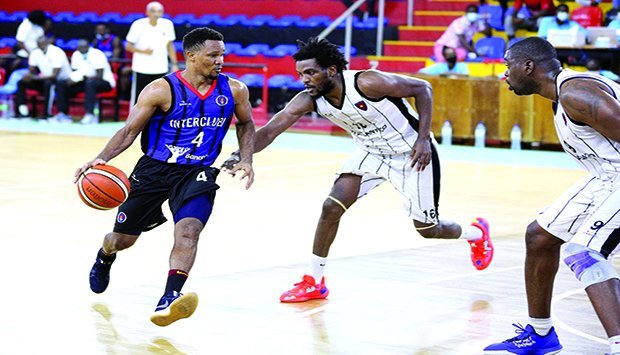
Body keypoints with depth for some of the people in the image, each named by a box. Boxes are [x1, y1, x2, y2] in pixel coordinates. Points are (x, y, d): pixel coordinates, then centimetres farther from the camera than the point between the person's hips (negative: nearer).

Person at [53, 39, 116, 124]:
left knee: (90, 83, -41)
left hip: (104, 82, -7)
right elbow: (76, 72, 8)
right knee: (61, 84, -6)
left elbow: (100, 75, -21)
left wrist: (85, 78, -29)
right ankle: (63, 114, -8)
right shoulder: (76, 55, 5)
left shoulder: (97, 54, -16)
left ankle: (90, 115, -43)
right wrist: (72, 79, -14)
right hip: (85, 81, 7)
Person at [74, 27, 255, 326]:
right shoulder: (162, 90, -15)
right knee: (122, 238, 12)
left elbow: (245, 124, 16)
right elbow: (130, 130, -12)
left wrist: (246, 160, 2)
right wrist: (103, 158, -27)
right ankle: (104, 258, 49)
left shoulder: (234, 90, -4)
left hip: (196, 173, 1)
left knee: (188, 229, -27)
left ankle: (169, 298, -36)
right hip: (154, 168, -1)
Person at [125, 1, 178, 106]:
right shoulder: (138, 25, -10)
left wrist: (174, 64, 5)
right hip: (141, 69, -3)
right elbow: (128, 46, -5)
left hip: (161, 69, 3)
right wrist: (143, 51, -22)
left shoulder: (167, 24, -1)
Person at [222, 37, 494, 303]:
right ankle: (314, 282, 3)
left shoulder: (367, 83, -33)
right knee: (331, 207, -12)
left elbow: (422, 88, -21)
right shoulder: (307, 100, -17)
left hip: (412, 155, -5)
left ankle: (477, 233, 38)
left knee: (427, 229, 4)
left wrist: (423, 138, -25)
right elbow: (269, 132, -18)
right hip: (372, 153, 5)